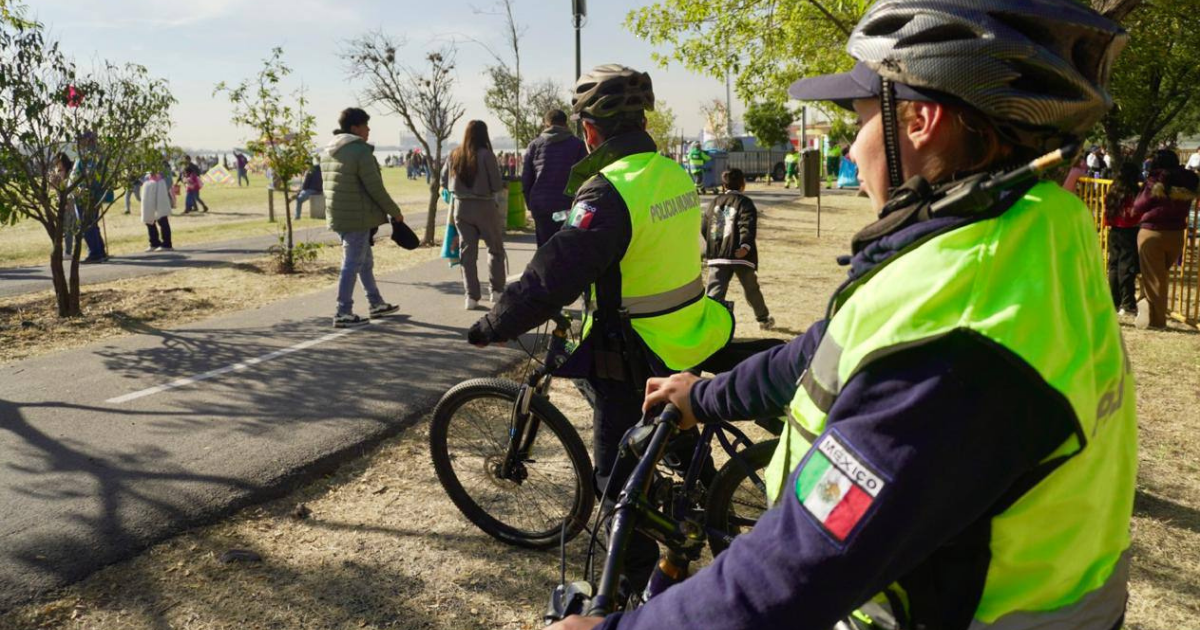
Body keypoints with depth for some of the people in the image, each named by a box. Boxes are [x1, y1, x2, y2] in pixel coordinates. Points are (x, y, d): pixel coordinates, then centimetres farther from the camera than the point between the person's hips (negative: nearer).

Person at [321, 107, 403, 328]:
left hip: (338, 216, 9)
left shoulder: (328, 151, 13)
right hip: (357, 217, -9)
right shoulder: (360, 151, -15)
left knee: (365, 261, 19)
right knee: (352, 264, -3)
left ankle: (376, 304, 30)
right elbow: (375, 188, -17)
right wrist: (395, 212, -6)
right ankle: (344, 313, 0)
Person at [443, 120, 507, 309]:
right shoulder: (486, 155, -13)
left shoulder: (454, 155, 1)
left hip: (461, 207, 4)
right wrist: (503, 184, 9)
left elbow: (444, 181, 7)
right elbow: (497, 185, -13)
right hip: (484, 207, -4)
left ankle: (471, 296, 8)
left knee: (467, 251, 9)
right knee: (495, 248, 13)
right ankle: (495, 290, 12)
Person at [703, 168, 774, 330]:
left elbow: (704, 227, 15)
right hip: (740, 255, -3)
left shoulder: (716, 202, 13)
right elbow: (748, 226, -20)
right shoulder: (745, 202, -3)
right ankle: (764, 319, 35)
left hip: (717, 256, 3)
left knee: (715, 291, -6)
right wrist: (745, 246, -32)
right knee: (752, 289, 16)